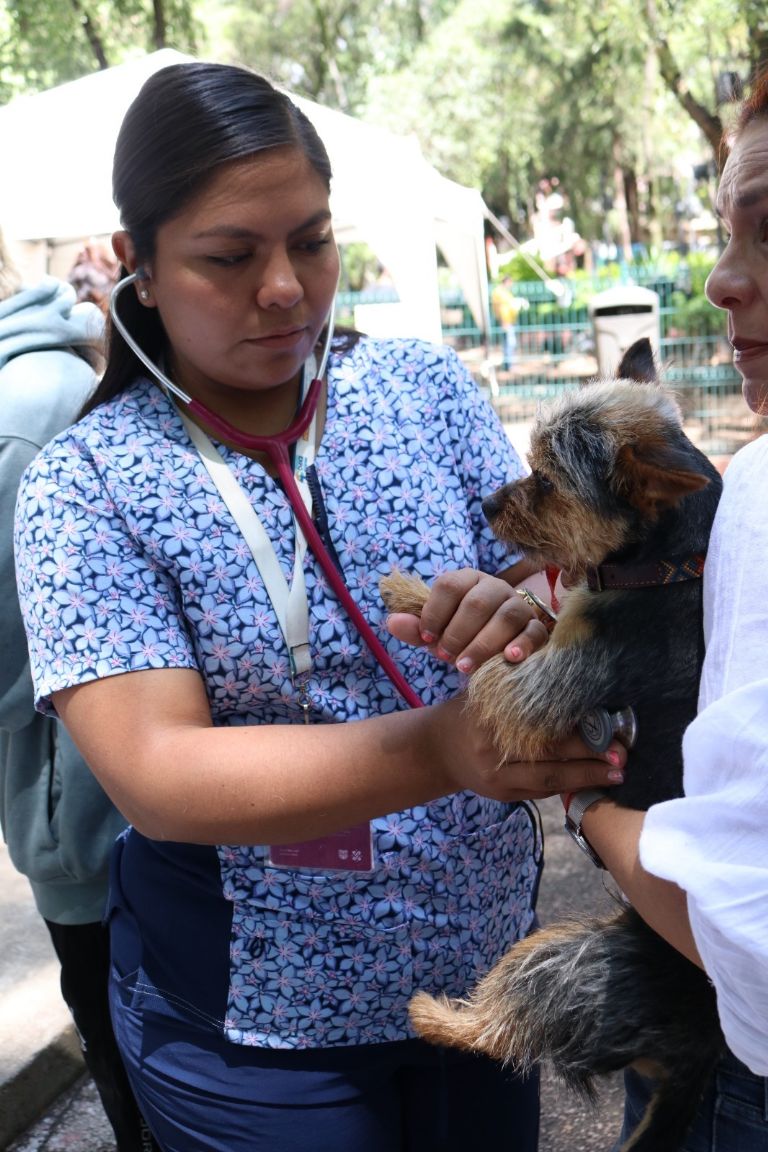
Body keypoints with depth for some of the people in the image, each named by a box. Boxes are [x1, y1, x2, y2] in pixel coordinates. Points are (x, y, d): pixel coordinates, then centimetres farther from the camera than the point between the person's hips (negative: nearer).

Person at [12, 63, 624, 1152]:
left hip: (491, 968, 4)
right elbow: (155, 776, -22)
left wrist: (527, 614, -29)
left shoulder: (426, 386, -4)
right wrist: (440, 747, -35)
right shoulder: (81, 487, -13)